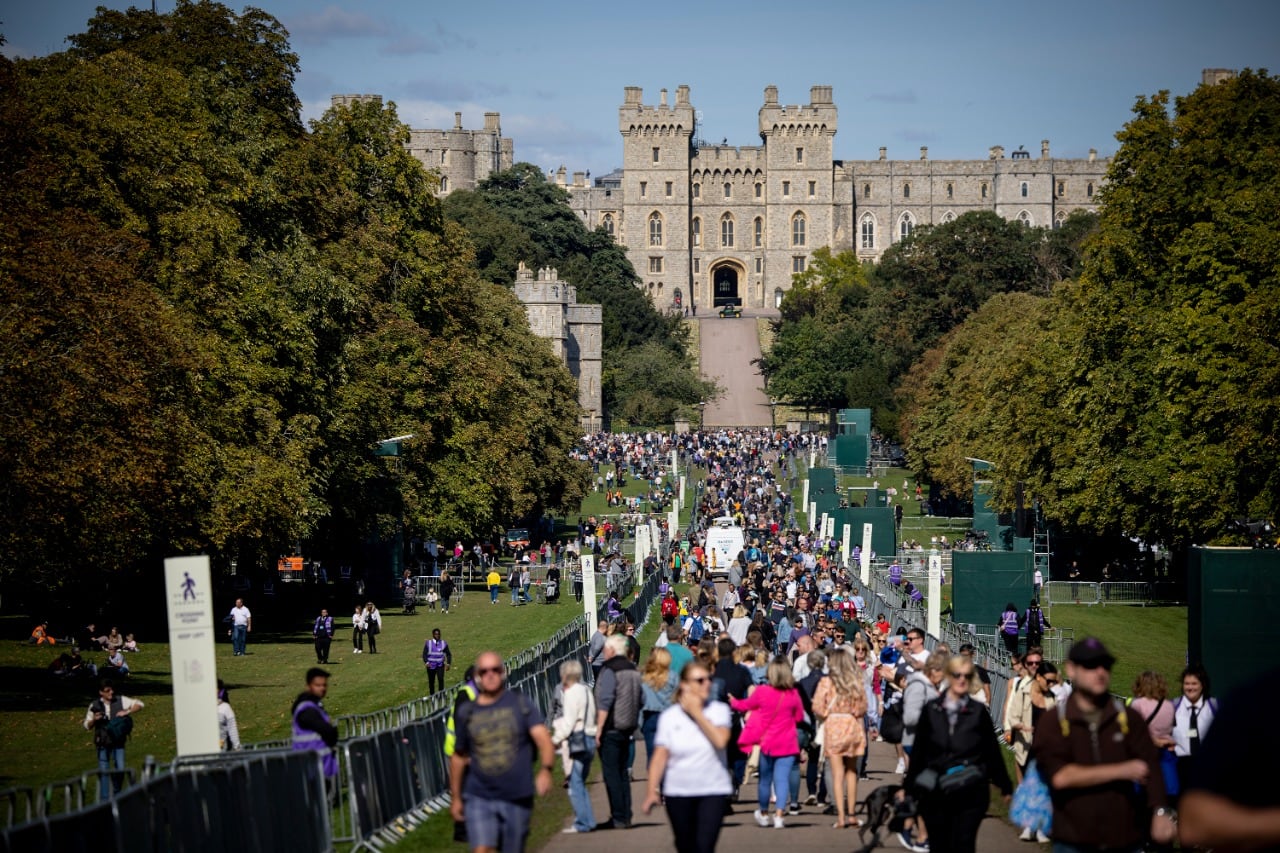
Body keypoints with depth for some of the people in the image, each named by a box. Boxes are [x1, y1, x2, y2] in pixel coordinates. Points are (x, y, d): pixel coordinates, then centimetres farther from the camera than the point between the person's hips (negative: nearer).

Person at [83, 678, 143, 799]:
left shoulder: (121, 701, 1)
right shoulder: (95, 706, 1)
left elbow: (140, 704, 3)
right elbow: (87, 726, 8)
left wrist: (127, 712, -12)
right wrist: (94, 720, -13)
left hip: (118, 741, 0)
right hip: (103, 743, 0)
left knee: (120, 769, -5)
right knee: (103, 771, -2)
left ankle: (117, 794, 19)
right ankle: (104, 799, 5)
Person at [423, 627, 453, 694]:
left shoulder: (444, 643, 3)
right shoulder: (428, 643, 1)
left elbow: (448, 654, 11)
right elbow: (424, 654, -3)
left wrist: (448, 663, -2)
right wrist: (426, 662, -21)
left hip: (440, 665, 0)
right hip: (431, 666, 0)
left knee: (441, 679, -19)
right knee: (431, 681, 5)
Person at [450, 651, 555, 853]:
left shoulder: (521, 704, 0)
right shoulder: (467, 712, 5)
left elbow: (543, 738, -13)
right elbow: (458, 757, 16)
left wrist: (545, 769, -32)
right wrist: (456, 797, 19)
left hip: (517, 798, 0)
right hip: (479, 797, 0)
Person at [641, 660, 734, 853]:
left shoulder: (719, 710, 0)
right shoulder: (669, 716, 0)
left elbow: (720, 741, -17)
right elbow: (660, 756, -3)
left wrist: (697, 714, -14)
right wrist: (651, 791, -11)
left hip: (713, 790, -1)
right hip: (678, 793, 1)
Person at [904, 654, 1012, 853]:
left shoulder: (978, 712, 1)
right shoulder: (931, 709, 3)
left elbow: (993, 752, 7)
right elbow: (918, 752, 7)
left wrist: (1005, 787, 11)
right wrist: (910, 788, 9)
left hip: (970, 794, -2)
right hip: (935, 794, 2)